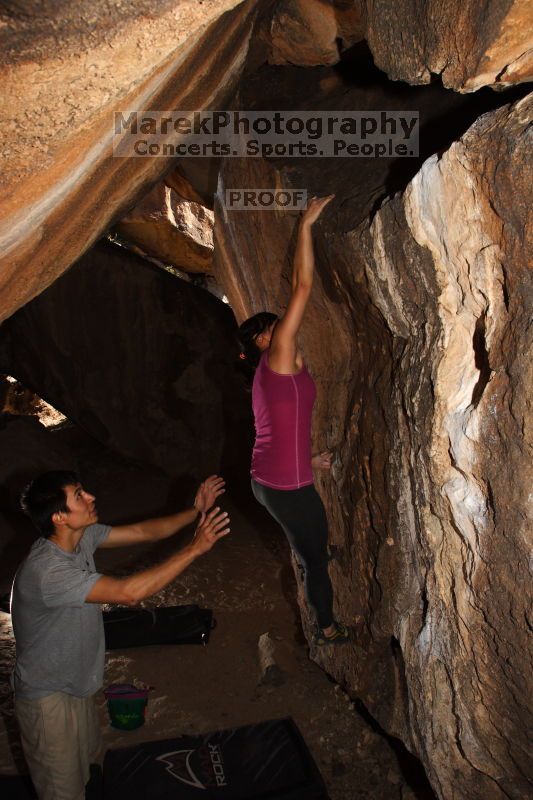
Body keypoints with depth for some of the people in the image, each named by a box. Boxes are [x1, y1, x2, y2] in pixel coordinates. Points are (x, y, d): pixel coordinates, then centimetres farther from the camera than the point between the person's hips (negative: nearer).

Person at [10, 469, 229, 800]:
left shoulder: (82, 537, -12)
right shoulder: (46, 571, -38)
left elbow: (142, 531, -4)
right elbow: (129, 593, -44)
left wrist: (196, 511, -17)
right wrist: (195, 548, -42)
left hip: (77, 682, 8)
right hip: (48, 696, -8)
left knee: (84, 758, 30)